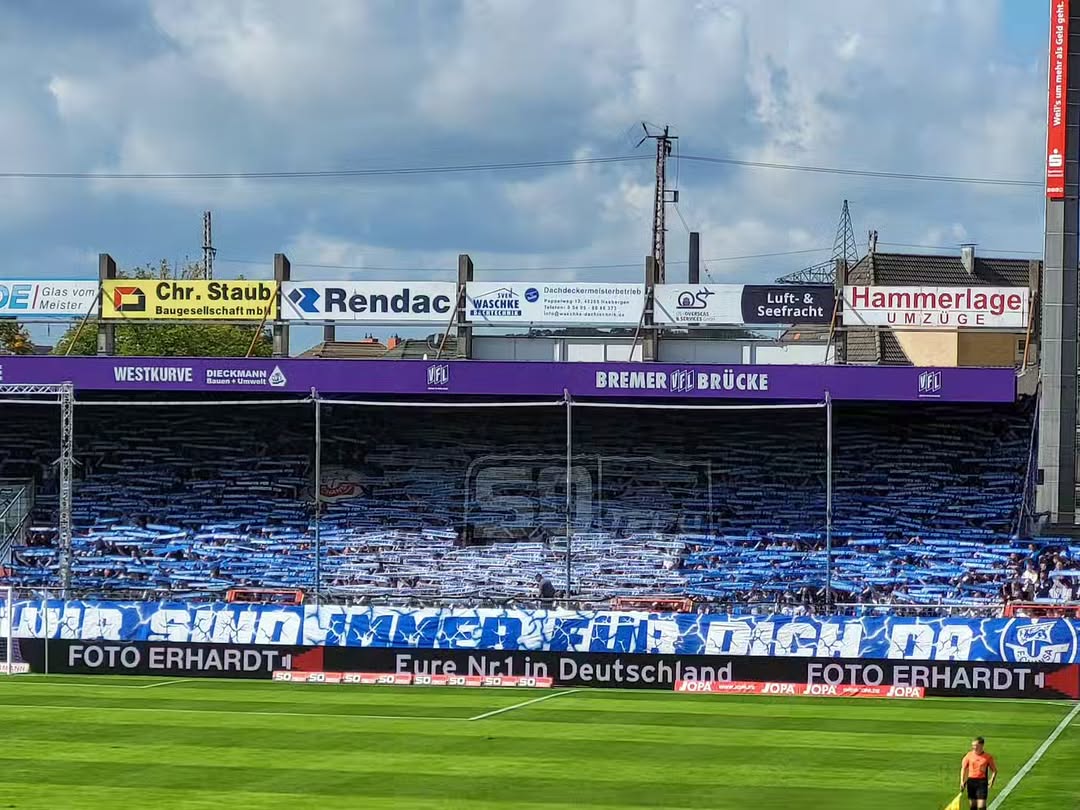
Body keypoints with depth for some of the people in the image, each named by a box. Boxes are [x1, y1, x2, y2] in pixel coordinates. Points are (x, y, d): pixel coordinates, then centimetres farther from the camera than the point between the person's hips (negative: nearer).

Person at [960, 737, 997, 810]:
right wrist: (962, 781, 2)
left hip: (982, 782, -3)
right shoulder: (969, 755, 2)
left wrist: (992, 780, -9)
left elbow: (994, 770, 6)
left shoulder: (988, 757, -3)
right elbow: (963, 768, 11)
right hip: (971, 781, 3)